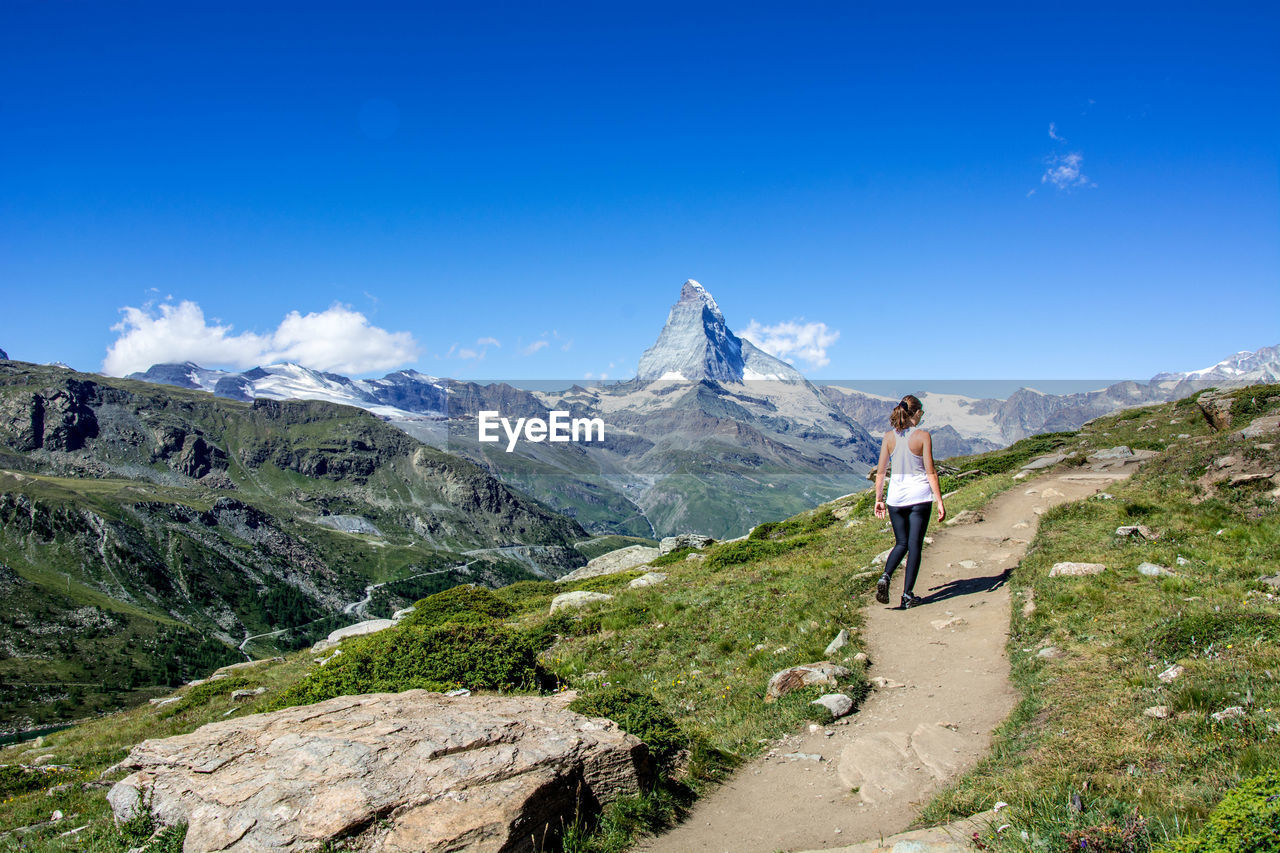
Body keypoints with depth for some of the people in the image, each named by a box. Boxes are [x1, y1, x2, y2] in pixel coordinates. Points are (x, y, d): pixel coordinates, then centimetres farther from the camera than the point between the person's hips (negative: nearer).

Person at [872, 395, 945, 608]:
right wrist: (939, 502, -4)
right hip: (919, 496, -3)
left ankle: (885, 577, -7)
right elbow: (930, 472, -8)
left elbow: (880, 472, 3)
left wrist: (878, 499, 12)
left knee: (901, 543, 17)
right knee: (914, 546, 5)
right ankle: (907, 595, 5)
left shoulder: (889, 437, 1)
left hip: (895, 496, 3)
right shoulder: (923, 436, -8)